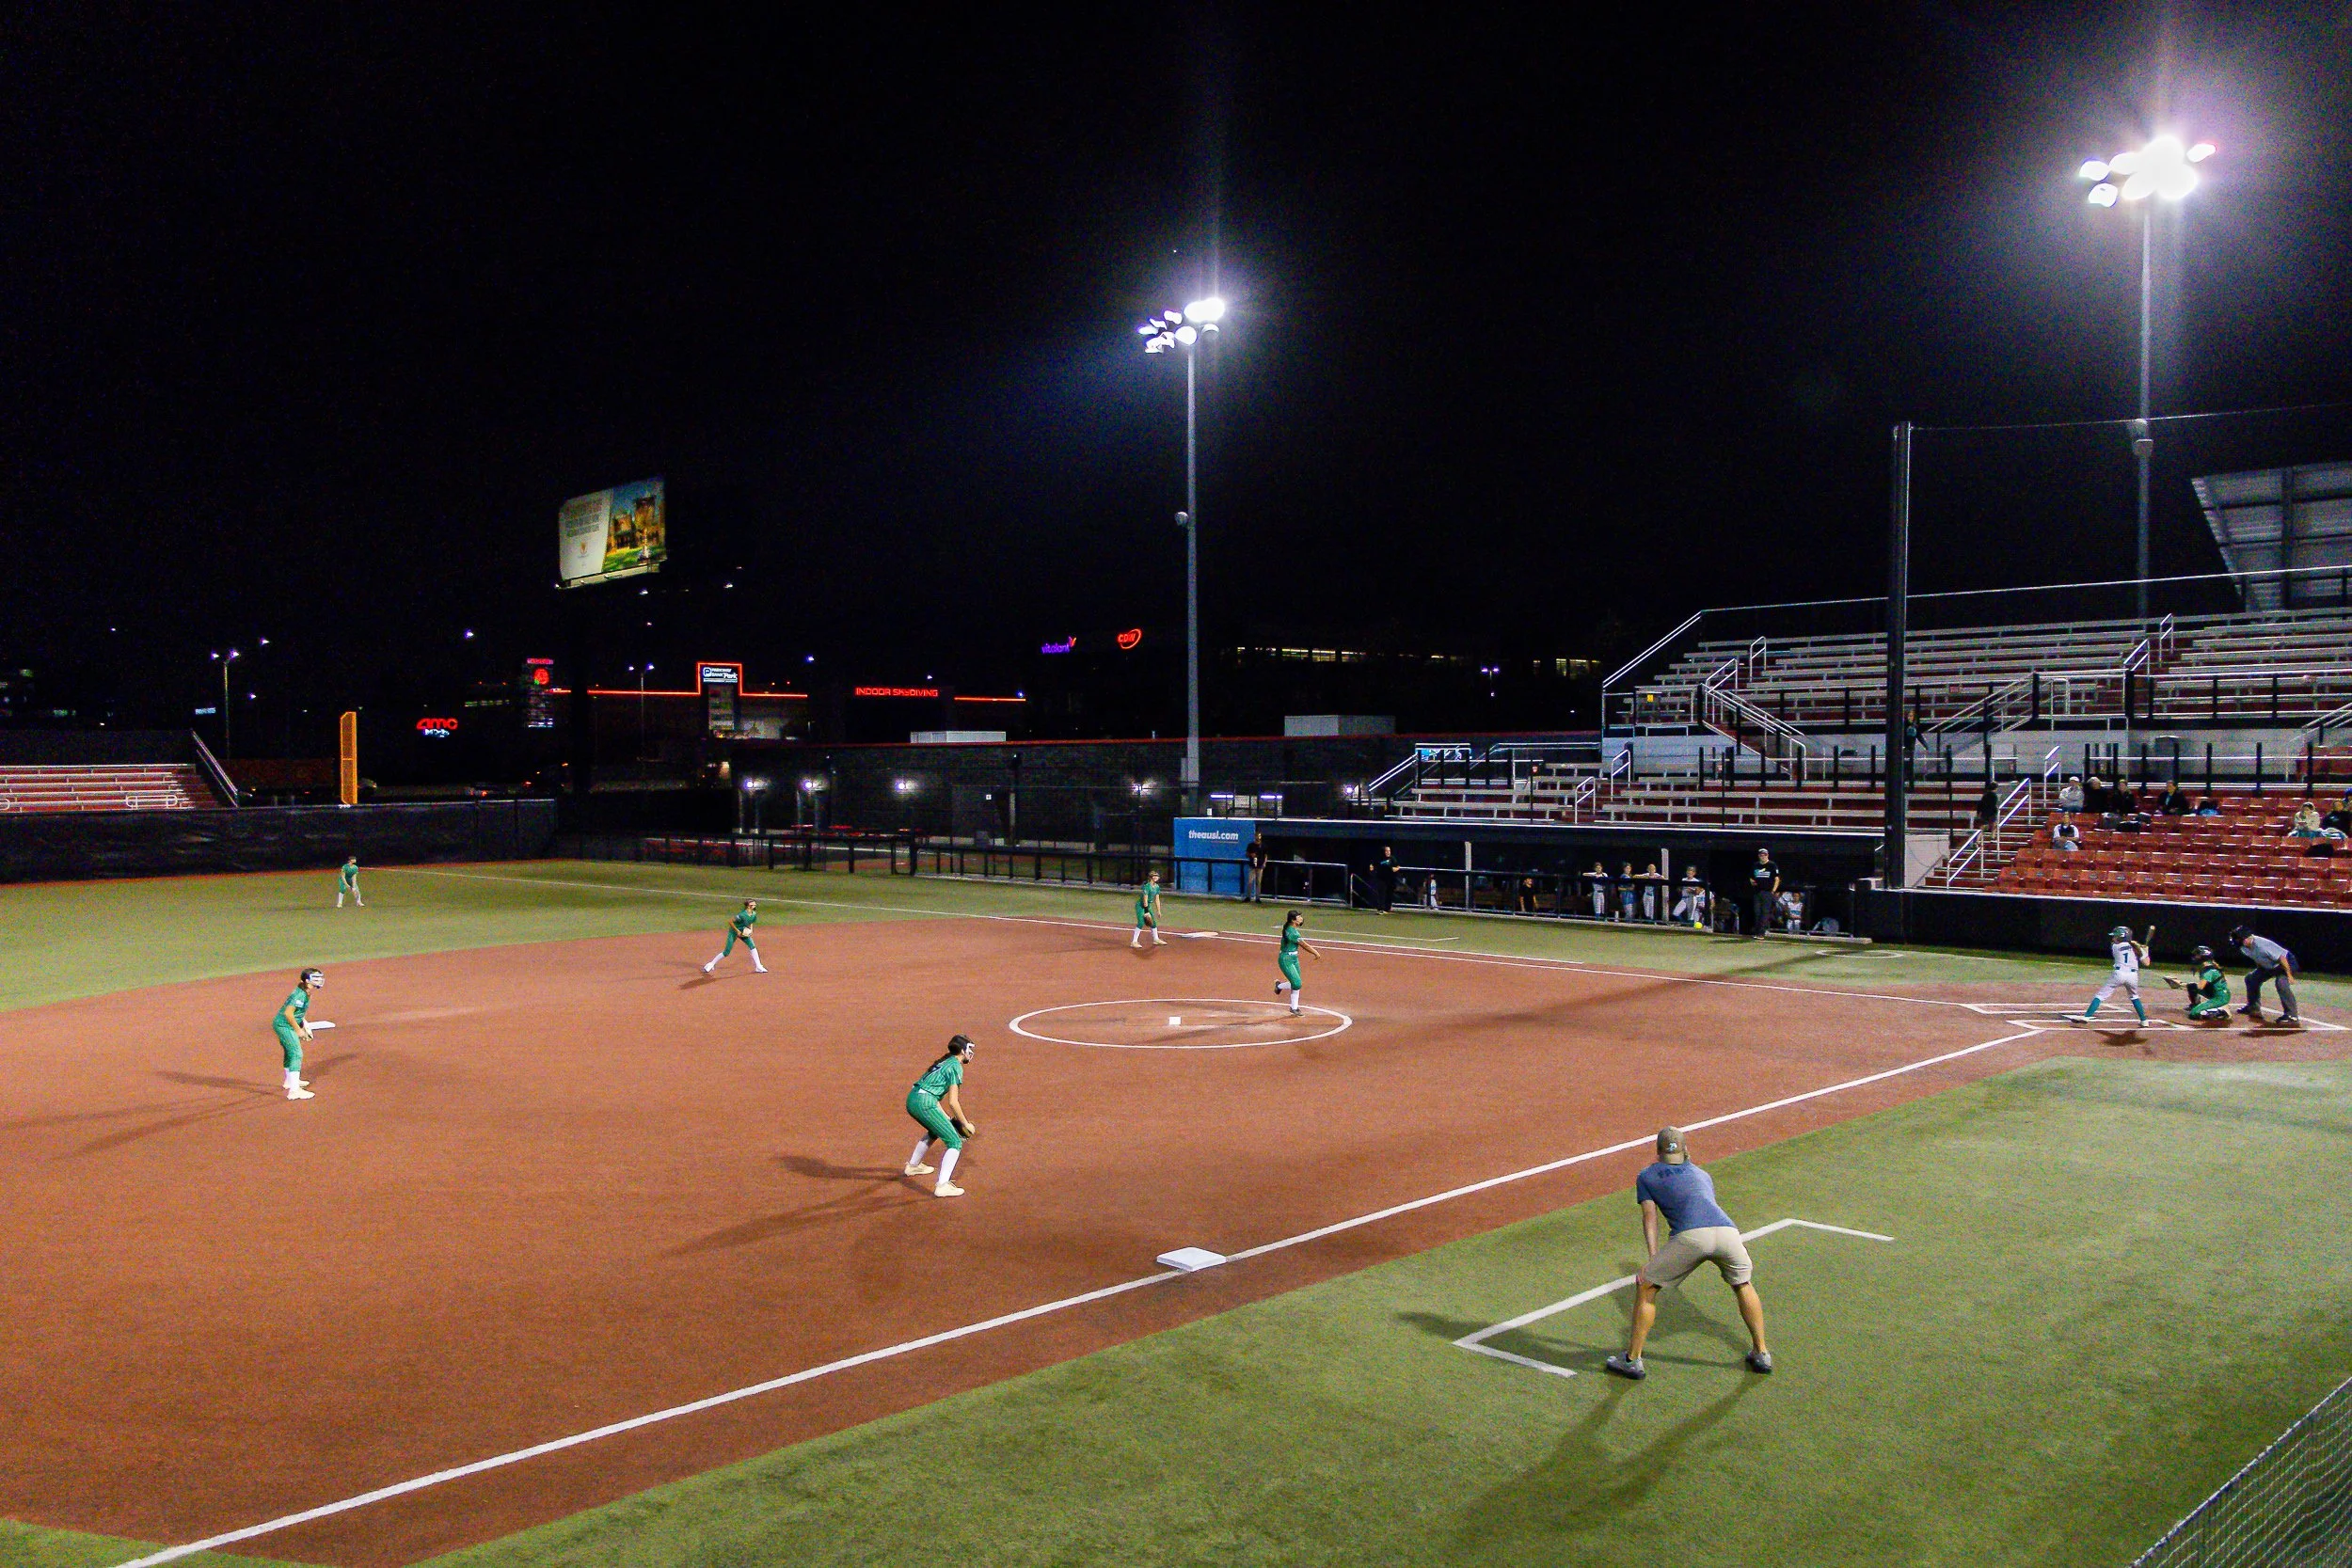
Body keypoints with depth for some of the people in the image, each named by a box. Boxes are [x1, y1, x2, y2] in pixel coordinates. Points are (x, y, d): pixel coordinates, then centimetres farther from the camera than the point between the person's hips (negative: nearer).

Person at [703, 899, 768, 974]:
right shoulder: (742, 915, -31)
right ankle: (711, 964, 15)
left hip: (744, 933, 6)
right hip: (734, 932, -6)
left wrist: (750, 930, -5)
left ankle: (758, 968, -3)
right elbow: (730, 922, -25)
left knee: (752, 946, -9)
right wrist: (737, 931, -22)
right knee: (726, 952, -4)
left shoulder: (754, 914, -8)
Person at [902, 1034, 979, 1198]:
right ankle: (943, 1186, -18)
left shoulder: (944, 1062, 23)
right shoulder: (956, 1067, -3)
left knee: (935, 1131, 36)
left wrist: (946, 1117, 24)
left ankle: (913, 1166, 51)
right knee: (955, 1142, -6)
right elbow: (953, 1102, -9)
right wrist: (965, 1124, 1)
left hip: (911, 1100, 9)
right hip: (925, 1103, -9)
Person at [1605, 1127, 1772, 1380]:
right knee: (1744, 1284, 31)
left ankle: (1632, 1360, 15)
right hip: (1727, 1231, 4)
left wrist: (1653, 1259, 7)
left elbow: (1650, 1218, 14)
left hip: (1689, 1236, -4)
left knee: (1645, 1287, 14)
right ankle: (1761, 1355, 35)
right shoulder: (1702, 1174, 35)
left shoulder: (1646, 1177, 25)